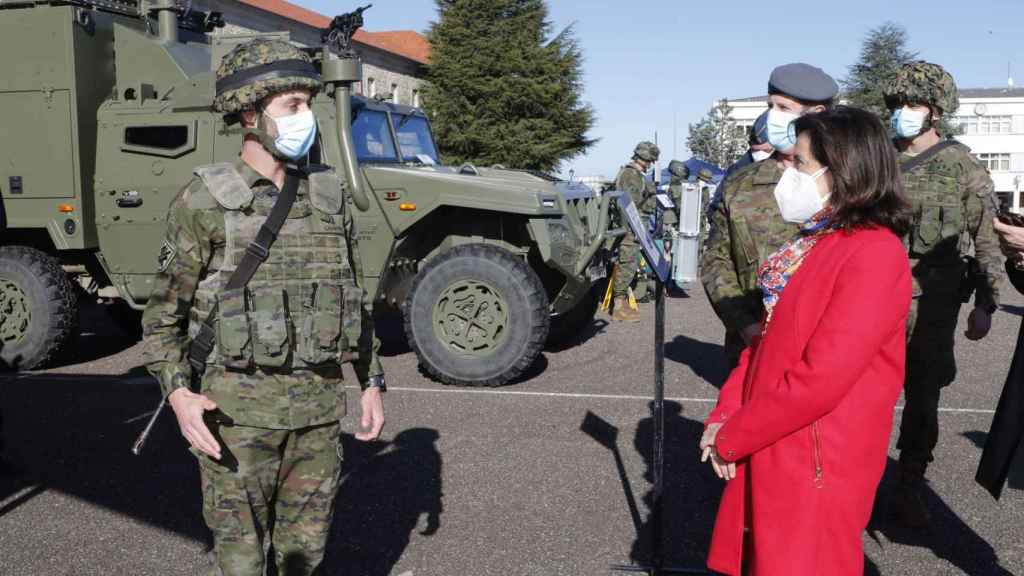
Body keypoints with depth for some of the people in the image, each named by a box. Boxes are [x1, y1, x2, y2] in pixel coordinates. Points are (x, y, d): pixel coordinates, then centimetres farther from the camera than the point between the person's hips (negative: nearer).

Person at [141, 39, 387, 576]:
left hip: (319, 405, 4)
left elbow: (354, 299, 14)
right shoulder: (205, 200, -7)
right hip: (240, 406, -4)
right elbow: (164, 312, -4)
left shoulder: (327, 198, 6)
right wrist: (178, 393, -18)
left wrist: (372, 381, 10)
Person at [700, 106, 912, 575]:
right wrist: (723, 417, 2)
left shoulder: (874, 253, -19)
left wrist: (731, 438, -14)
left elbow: (820, 379, -24)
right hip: (770, 452, 8)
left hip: (815, 465, -8)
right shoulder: (817, 241, 11)